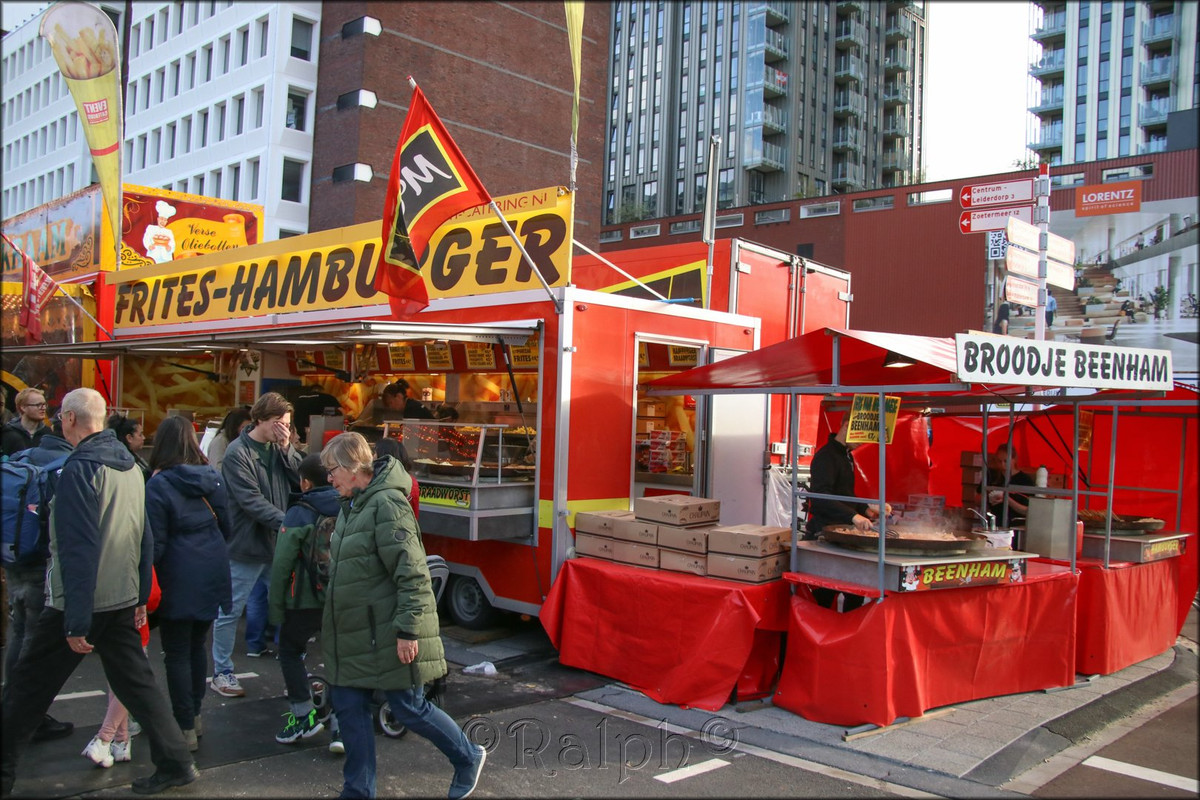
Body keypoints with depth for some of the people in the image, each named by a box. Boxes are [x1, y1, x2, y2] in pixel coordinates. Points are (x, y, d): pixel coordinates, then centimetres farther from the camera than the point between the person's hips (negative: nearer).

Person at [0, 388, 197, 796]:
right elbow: (145, 538, 14)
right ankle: (175, 762, 13)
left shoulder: (80, 468, -17)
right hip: (123, 599, 7)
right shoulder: (129, 466, 8)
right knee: (136, 682, 12)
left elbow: (77, 549, -21)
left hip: (80, 602, -7)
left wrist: (76, 622, -19)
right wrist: (141, 597, 20)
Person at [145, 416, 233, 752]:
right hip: (212, 575, 6)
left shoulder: (159, 484, -14)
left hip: (178, 581, -6)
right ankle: (194, 715, 30)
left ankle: (186, 728, 8)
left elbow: (155, 542, -13)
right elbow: (226, 528, 13)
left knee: (177, 654, 4)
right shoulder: (213, 477, 4)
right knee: (197, 646, 19)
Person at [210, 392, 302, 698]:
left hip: (279, 544, 6)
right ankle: (221, 673, 20)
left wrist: (287, 447, -13)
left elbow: (302, 479, -4)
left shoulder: (279, 448, 5)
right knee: (230, 612, 7)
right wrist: (287, 522, -26)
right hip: (246, 546, -6)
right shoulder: (238, 452, -13)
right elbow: (251, 501, -20)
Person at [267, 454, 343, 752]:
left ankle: (304, 716, 18)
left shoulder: (298, 515, -9)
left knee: (290, 652, 19)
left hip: (306, 601, -3)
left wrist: (275, 607, 0)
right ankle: (341, 726, 5)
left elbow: (282, 564, -9)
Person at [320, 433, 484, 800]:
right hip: (354, 635, 9)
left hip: (387, 635, -9)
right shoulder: (352, 505, 11)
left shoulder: (387, 505, -20)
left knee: (409, 708, 3)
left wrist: (408, 630, -23)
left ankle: (468, 757, 25)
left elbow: (412, 574, -23)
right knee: (349, 706, 10)